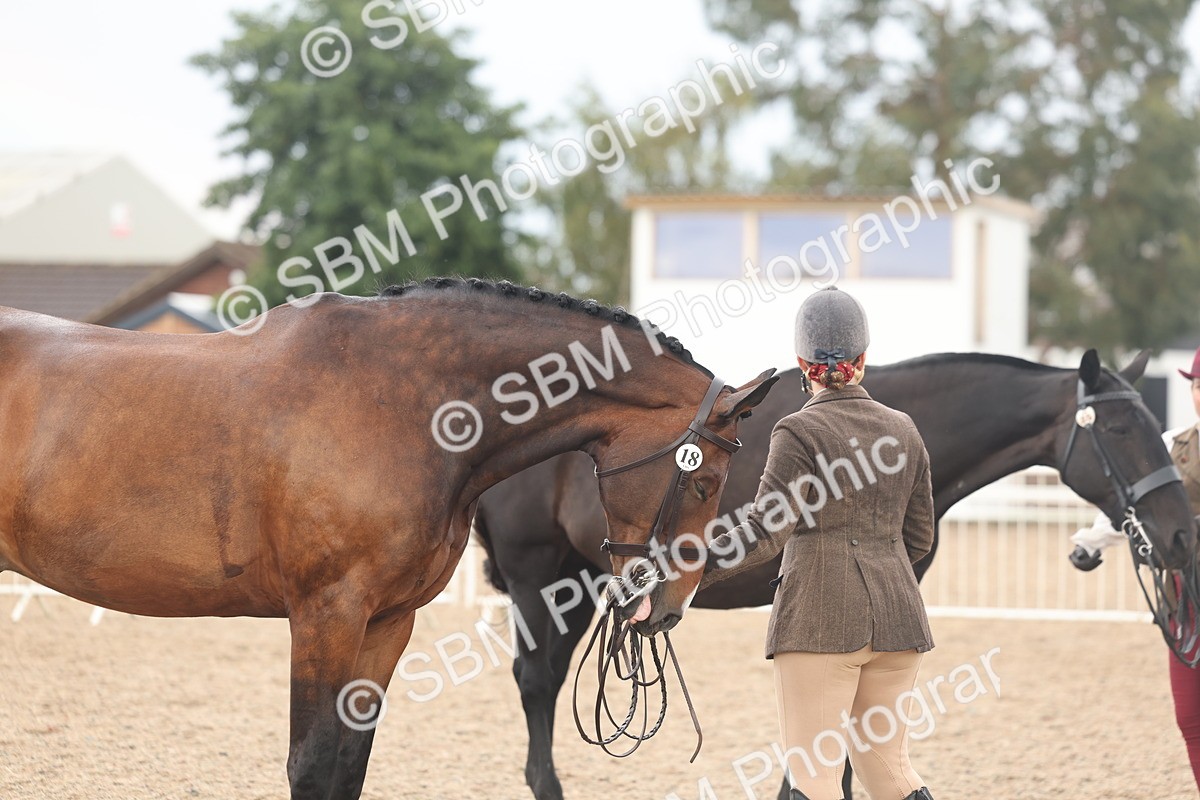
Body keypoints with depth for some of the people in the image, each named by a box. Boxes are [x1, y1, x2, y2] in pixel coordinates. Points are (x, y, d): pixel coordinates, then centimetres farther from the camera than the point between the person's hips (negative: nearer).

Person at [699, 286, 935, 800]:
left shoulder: (798, 432, -9)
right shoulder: (903, 431, 9)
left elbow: (765, 531, -18)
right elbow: (919, 537, 15)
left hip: (820, 617, -6)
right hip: (897, 616, 6)